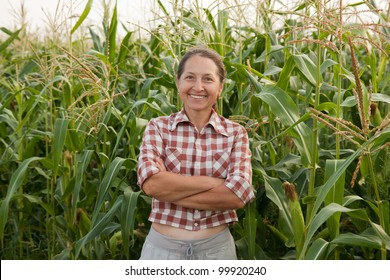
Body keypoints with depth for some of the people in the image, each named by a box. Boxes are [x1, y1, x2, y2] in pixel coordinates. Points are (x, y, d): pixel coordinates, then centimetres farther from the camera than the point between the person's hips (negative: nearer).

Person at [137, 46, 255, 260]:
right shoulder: (158, 127, -3)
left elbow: (238, 195, -16)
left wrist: (170, 190, -16)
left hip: (216, 247, 1)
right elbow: (151, 183, -19)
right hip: (162, 246, 0)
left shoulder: (235, 133, -3)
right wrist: (213, 182, -17)